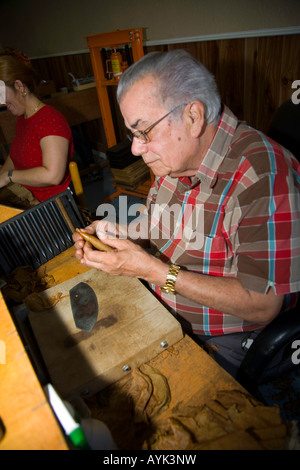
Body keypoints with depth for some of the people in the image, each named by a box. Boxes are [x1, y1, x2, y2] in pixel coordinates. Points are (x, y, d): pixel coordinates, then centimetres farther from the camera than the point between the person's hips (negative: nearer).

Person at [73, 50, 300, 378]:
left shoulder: (264, 175, -27)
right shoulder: (173, 157, -1)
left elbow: (263, 306, -27)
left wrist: (154, 270, -27)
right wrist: (119, 236, -7)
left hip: (223, 343, -6)